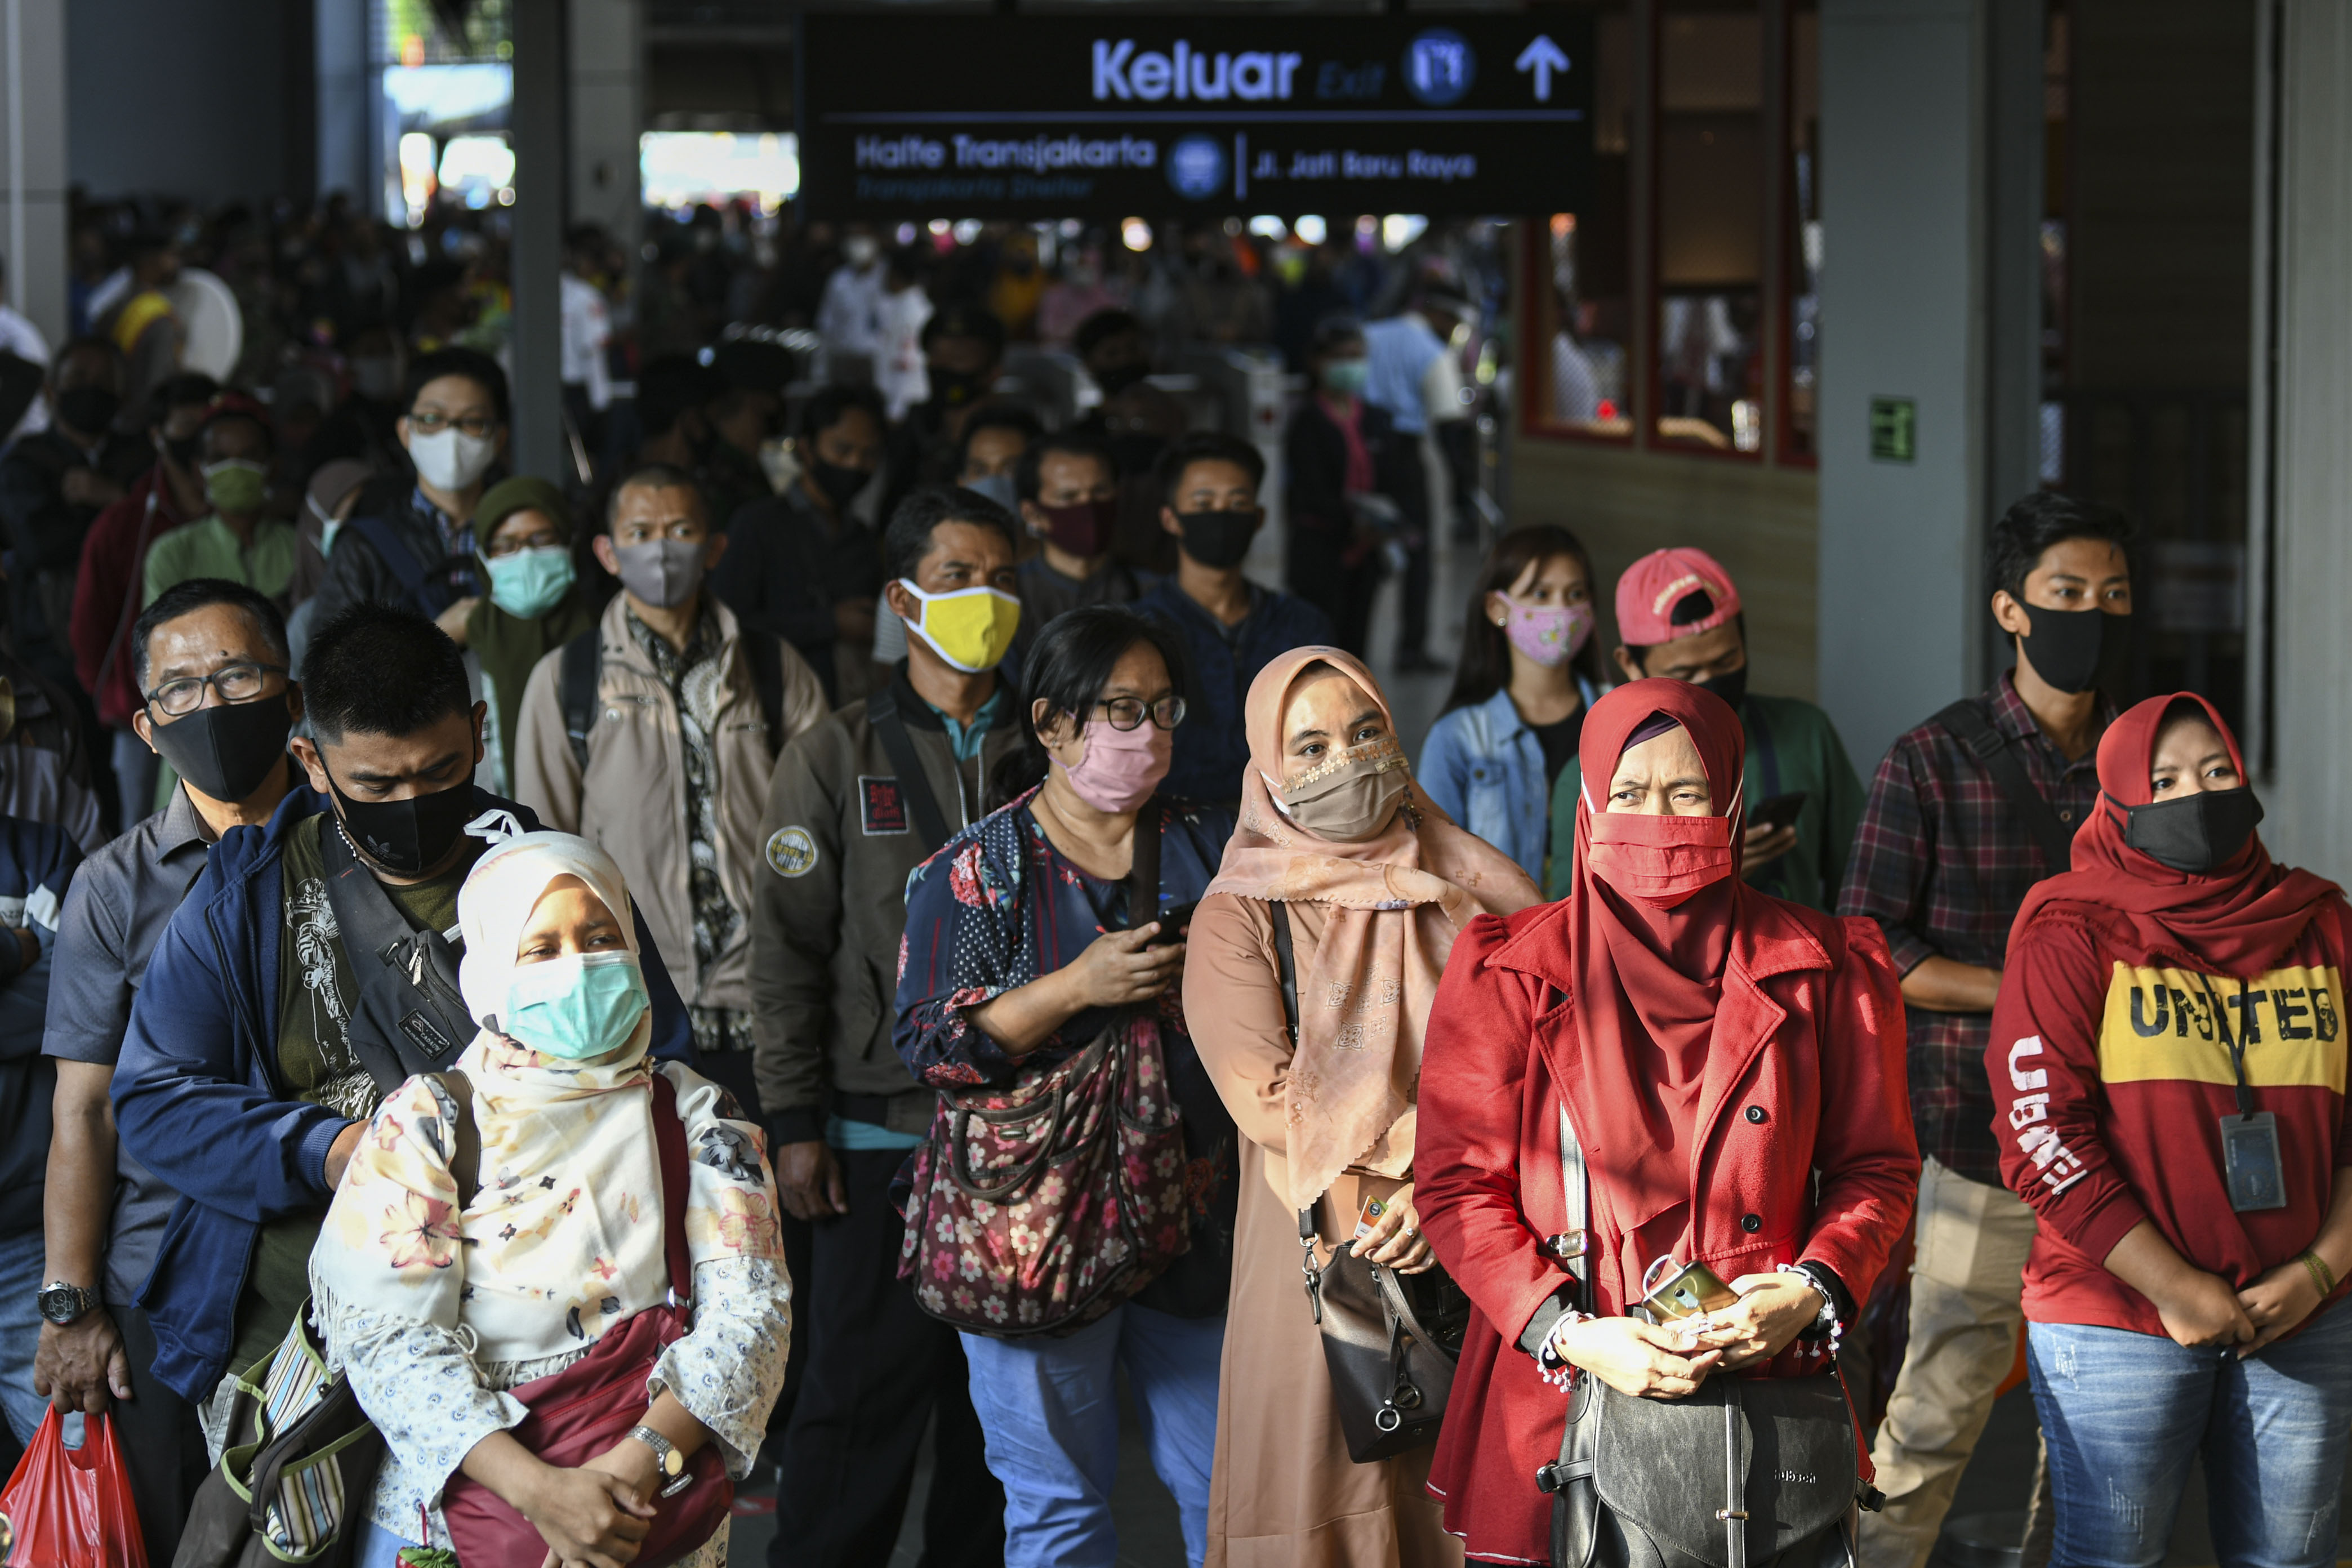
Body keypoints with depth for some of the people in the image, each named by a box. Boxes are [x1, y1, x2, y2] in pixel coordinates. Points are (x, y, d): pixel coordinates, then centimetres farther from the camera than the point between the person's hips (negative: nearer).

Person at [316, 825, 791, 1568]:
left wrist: (645, 1457, -17)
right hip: (450, 1507, 0)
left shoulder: (696, 1117, 9)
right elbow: (386, 1335, -7)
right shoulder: (425, 1122, 2)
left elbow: (751, 1306, -1)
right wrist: (536, 1488, -19)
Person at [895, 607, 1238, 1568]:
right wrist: (1078, 988, -19)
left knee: (1229, 1488, 5)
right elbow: (927, 1043, -10)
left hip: (1197, 1224, 3)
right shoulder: (975, 870, -1)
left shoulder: (1213, 848, 9)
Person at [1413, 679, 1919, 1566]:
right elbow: (1460, 1184, -1)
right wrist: (1569, 1334, -13)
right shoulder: (1511, 975, 2)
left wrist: (1814, 1293, -10)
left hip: (1766, 1386, 1)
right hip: (1562, 1404, -1)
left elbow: (1877, 1164, 9)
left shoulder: (1819, 970, 6)